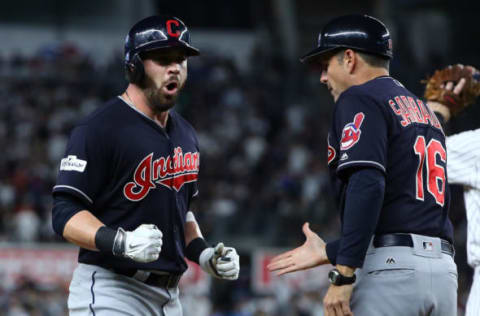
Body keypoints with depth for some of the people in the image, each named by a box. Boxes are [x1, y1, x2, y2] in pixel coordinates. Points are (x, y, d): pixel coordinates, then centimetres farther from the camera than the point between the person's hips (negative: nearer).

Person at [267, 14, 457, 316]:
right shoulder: (424, 110, 25)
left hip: (391, 268, -8)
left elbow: (367, 186, -16)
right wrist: (327, 252, 31)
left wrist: (342, 275, -21)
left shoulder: (360, 99, 0)